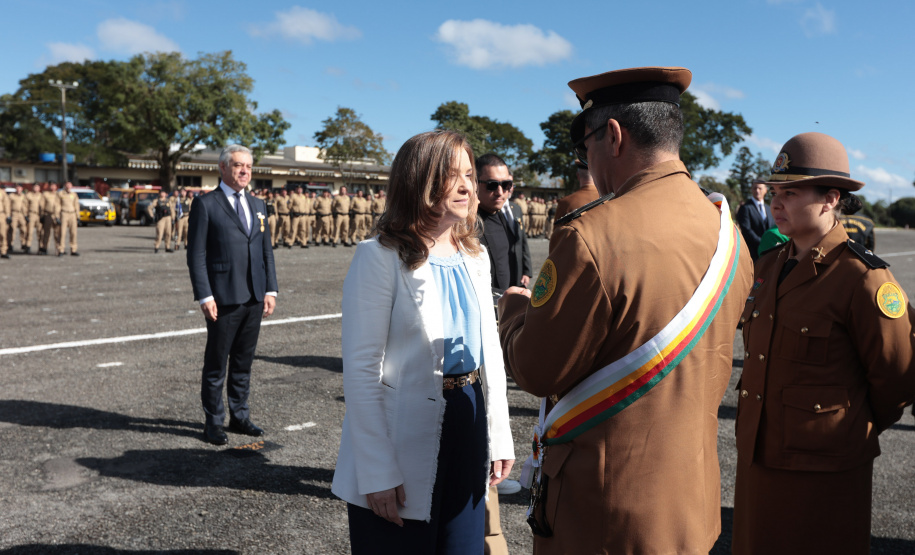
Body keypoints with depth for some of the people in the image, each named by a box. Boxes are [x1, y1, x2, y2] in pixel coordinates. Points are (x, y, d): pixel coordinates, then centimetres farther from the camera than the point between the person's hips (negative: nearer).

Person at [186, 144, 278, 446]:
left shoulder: (257, 205, 14)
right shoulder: (205, 204, -3)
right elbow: (196, 254, -7)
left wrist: (270, 289, 6)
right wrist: (204, 296, -14)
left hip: (254, 297, 5)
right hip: (224, 298, -5)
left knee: (244, 362, 14)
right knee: (216, 364, 6)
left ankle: (239, 416, 26)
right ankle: (213, 422, 18)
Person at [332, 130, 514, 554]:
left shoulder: (474, 257, 7)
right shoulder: (380, 257, -12)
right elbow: (361, 369, -14)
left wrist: (499, 437, 9)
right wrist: (377, 474, -16)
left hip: (468, 423, 6)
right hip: (407, 436, -6)